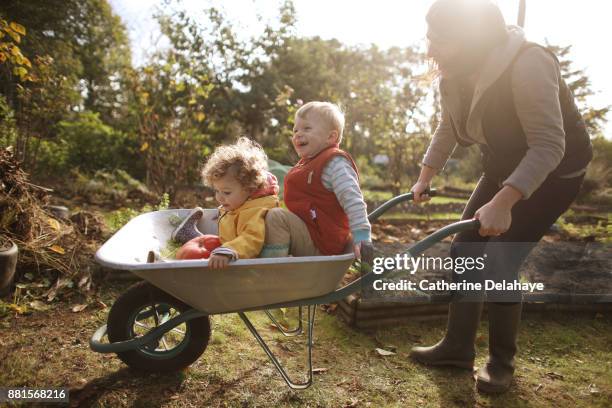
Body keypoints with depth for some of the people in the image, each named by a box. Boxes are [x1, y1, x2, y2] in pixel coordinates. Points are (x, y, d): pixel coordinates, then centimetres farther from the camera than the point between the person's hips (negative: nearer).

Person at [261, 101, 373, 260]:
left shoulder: (334, 163, -16)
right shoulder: (307, 162, 16)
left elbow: (352, 200, -25)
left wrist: (362, 236, -30)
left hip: (322, 244, -10)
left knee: (276, 217, -25)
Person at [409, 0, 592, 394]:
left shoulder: (527, 64, -30)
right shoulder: (455, 75, -7)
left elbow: (550, 145, -35)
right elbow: (447, 130, 9)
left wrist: (502, 203, -44)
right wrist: (425, 179, 5)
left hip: (553, 172, -7)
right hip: (504, 167, 7)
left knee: (499, 261, -14)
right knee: (465, 249, 3)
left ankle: (502, 361, 9)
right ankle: (458, 346, 17)